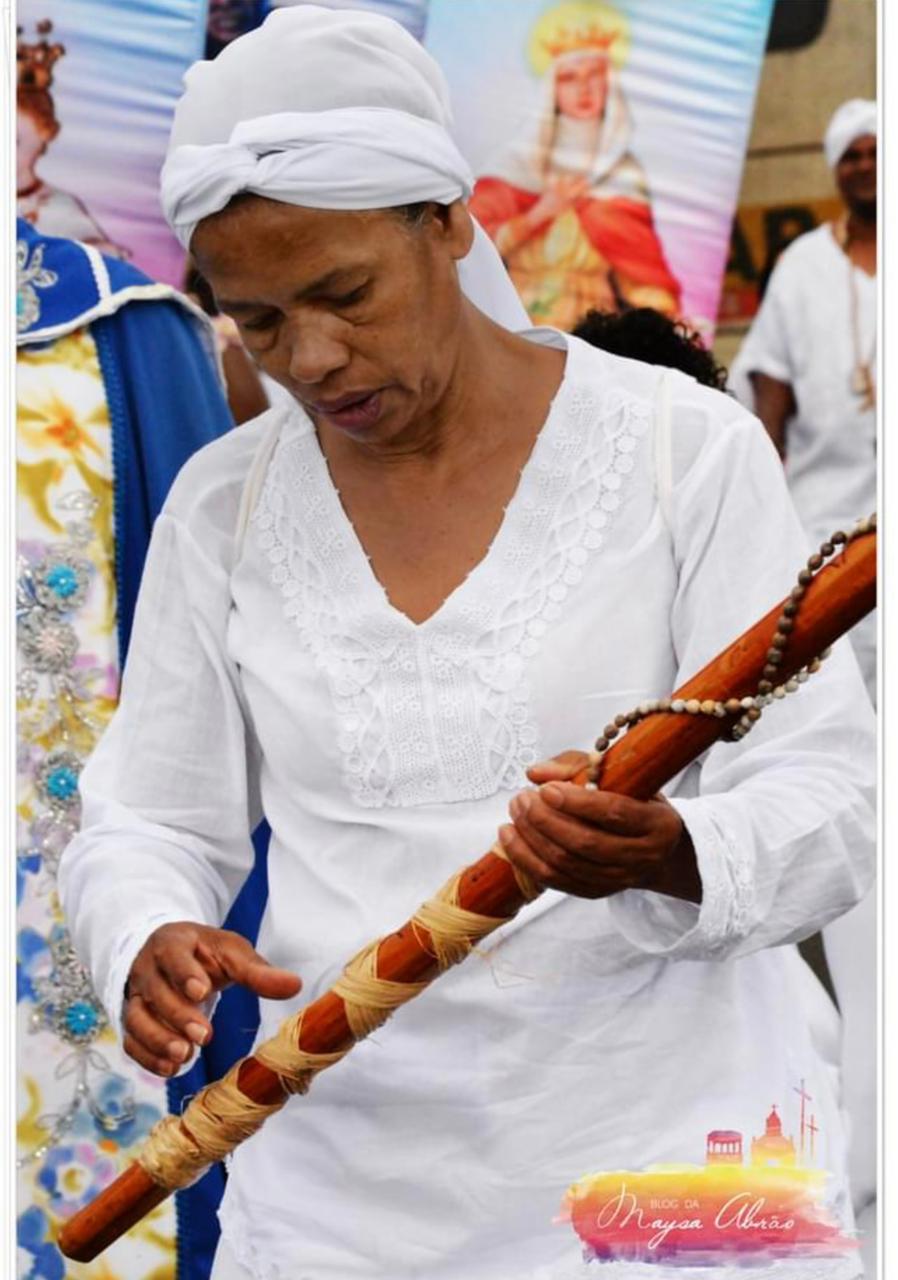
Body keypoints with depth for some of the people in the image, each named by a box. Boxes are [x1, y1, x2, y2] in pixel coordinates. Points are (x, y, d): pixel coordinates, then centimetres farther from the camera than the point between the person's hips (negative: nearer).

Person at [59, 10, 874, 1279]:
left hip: (668, 1163, -2)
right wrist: (151, 946, -16)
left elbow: (827, 801, -9)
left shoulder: (688, 449, -8)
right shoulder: (223, 507, 2)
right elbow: (148, 823, 7)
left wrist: (672, 857, -31)